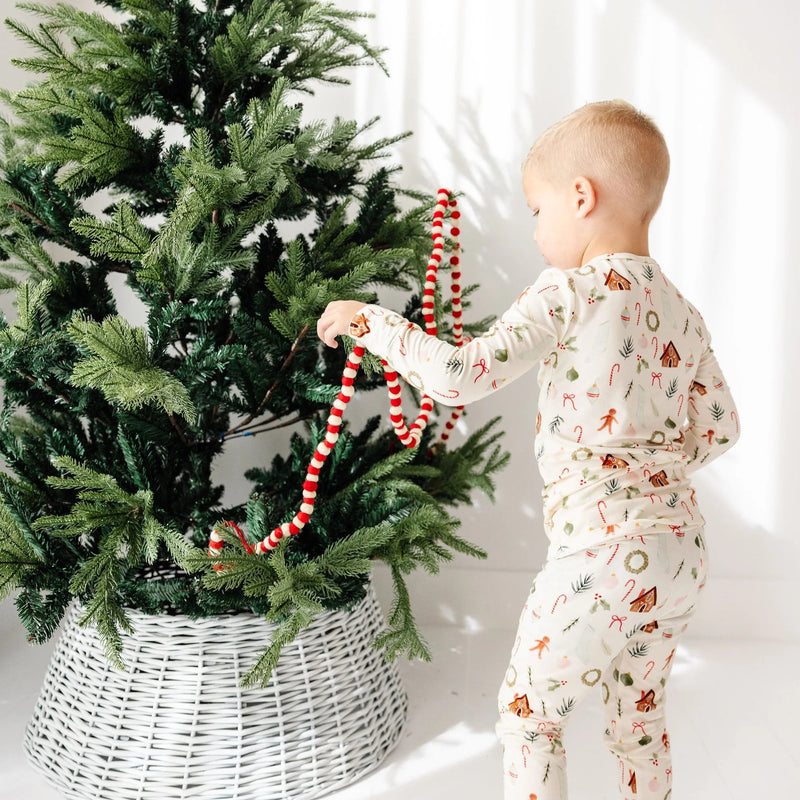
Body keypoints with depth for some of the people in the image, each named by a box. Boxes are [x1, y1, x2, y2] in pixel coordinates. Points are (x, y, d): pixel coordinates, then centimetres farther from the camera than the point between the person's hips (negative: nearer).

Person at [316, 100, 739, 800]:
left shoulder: (570, 292, -13)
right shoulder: (682, 313, 8)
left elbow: (462, 377, -20)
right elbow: (719, 428, 14)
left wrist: (369, 321, -8)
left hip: (603, 552, -7)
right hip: (681, 546, 8)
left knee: (529, 714, 11)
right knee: (641, 718, 24)